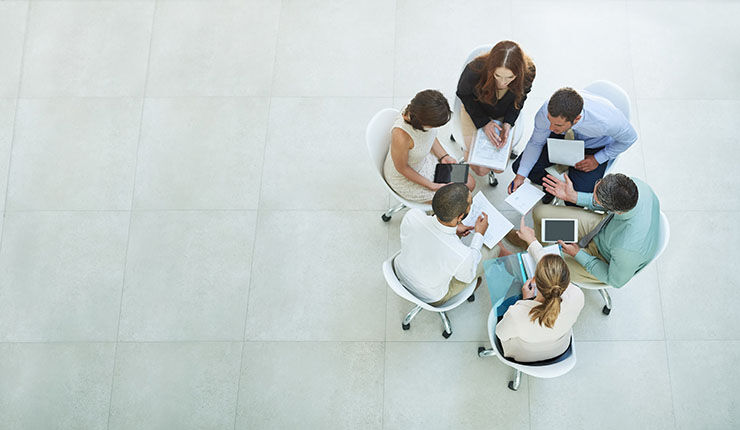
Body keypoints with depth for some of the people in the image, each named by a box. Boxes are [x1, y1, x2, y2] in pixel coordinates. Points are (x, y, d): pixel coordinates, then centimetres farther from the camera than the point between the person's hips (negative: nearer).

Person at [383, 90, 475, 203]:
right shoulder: (401, 136, -43)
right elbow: (402, 168, -24)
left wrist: (444, 156, -6)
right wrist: (432, 186, -18)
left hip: (425, 159, 7)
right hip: (405, 177, -6)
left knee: (469, 183, 8)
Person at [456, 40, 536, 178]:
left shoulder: (528, 72, -31)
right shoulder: (475, 70, -38)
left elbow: (520, 97, -8)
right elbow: (463, 94, -15)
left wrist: (508, 123, -22)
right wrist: (484, 122, -21)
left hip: (503, 115, 2)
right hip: (475, 110, -2)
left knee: (500, 167, 0)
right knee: (481, 169, -6)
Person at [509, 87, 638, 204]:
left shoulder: (606, 120, -42)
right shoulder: (546, 112, -34)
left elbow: (630, 137, -17)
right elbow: (536, 143, -11)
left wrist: (597, 159, -19)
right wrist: (520, 176, -18)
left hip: (594, 147, -3)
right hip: (563, 137, 3)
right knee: (519, 166, -11)